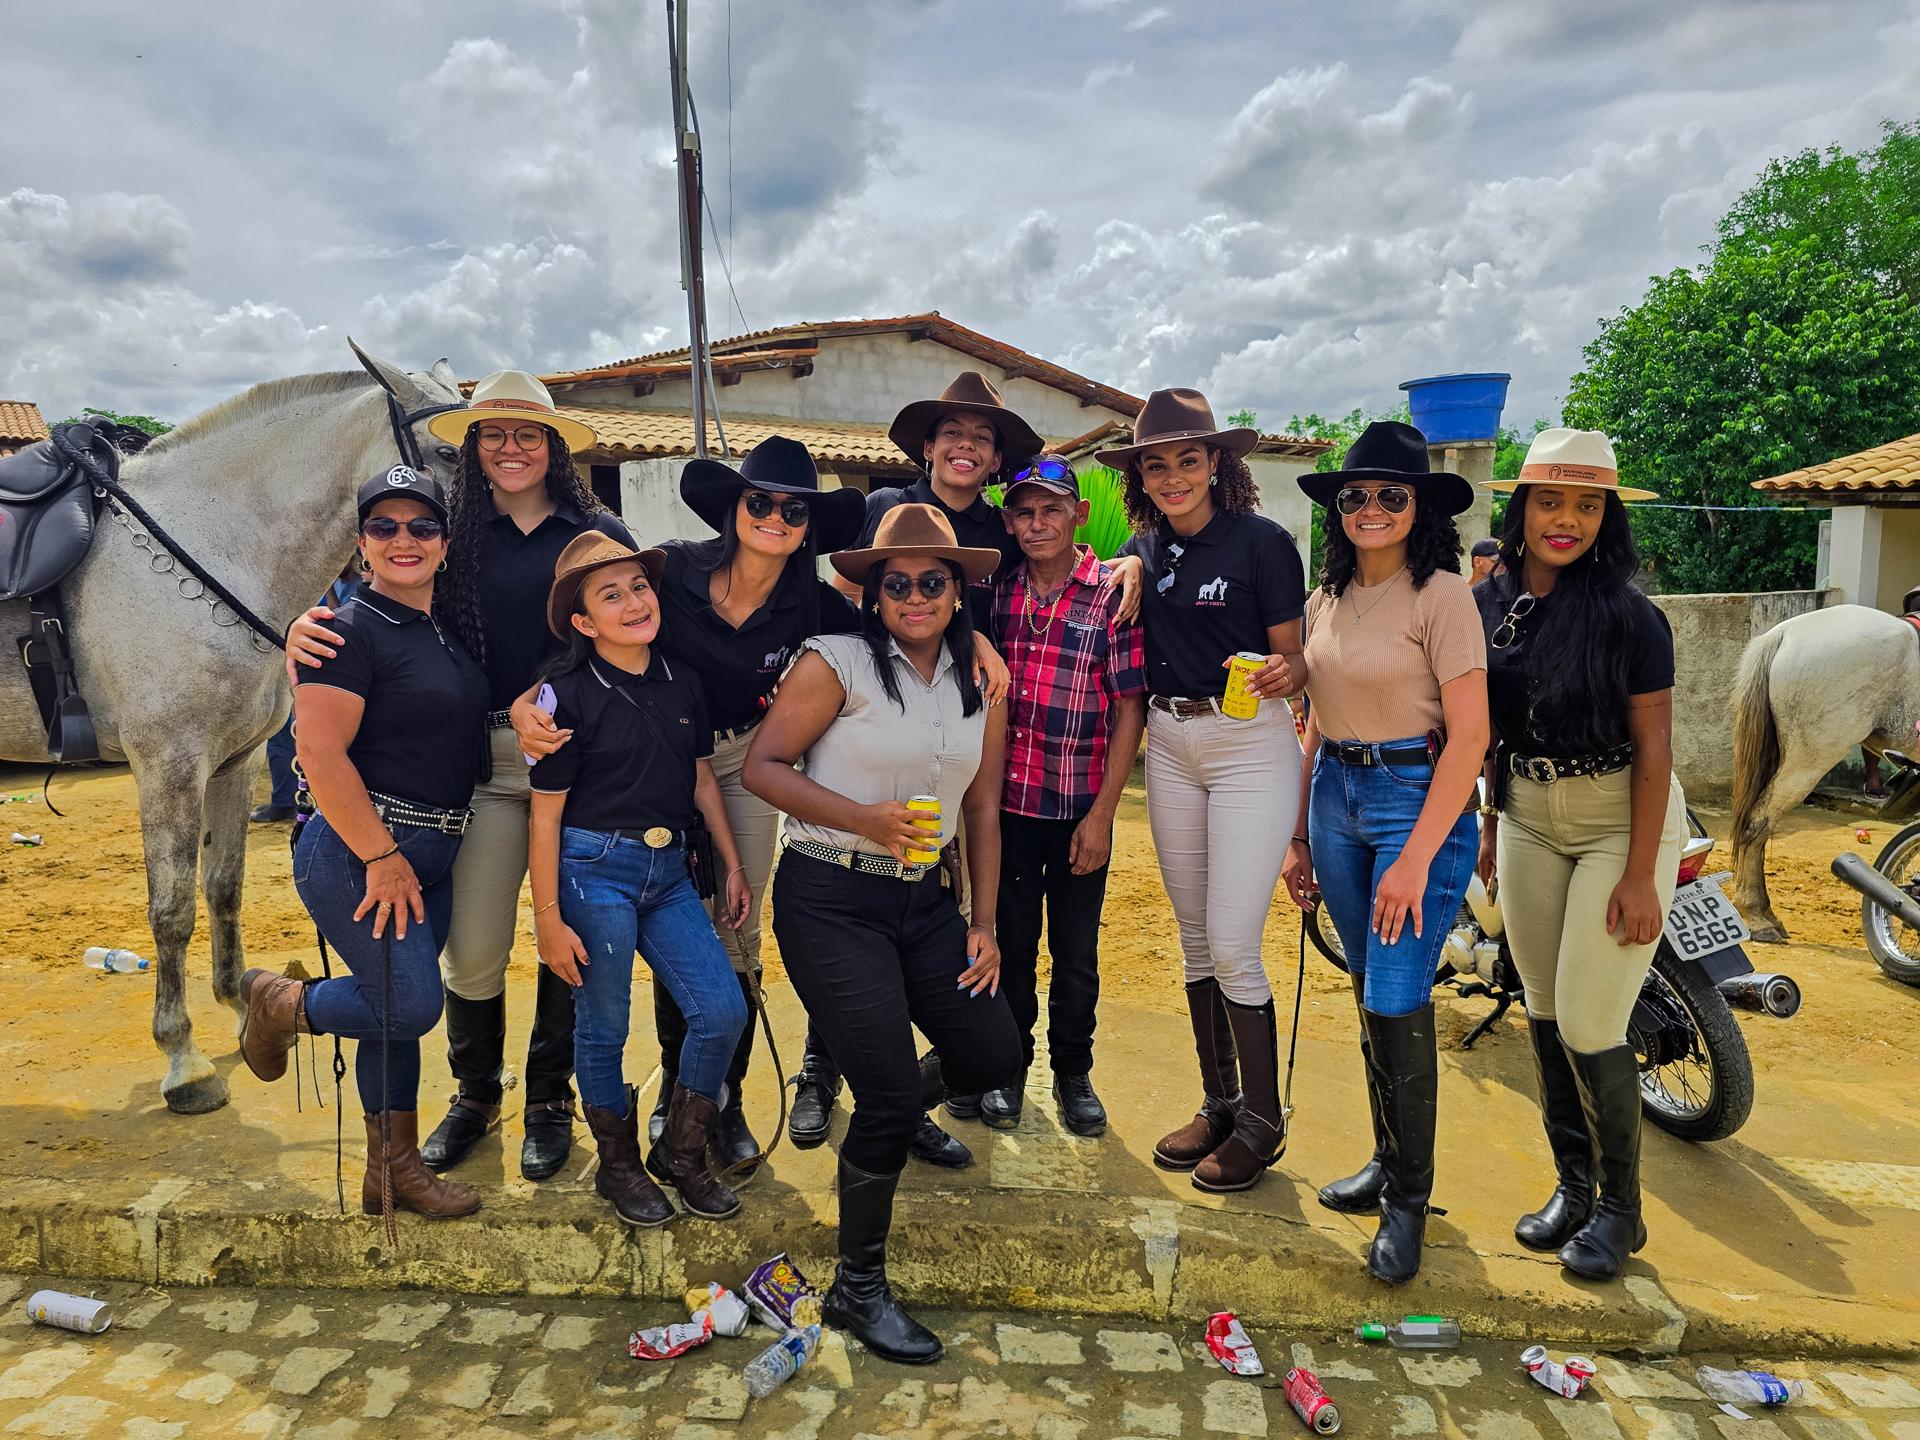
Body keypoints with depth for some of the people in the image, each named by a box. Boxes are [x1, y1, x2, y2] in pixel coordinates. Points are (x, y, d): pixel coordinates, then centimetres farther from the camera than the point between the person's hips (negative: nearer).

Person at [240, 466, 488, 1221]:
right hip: (359, 852, -8)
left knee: (398, 1009, 14)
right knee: (410, 1007, -9)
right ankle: (281, 1003, 19)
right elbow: (320, 754, -19)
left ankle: (393, 1171, 26)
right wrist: (382, 858, -19)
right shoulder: (351, 630, -12)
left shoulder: (448, 630, 11)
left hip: (432, 857, 8)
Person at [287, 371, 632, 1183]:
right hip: (488, 758, 1)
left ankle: (550, 1101, 29)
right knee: (471, 949, 3)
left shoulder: (600, 534, 3)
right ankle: (474, 1094, 29)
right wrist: (307, 627, -15)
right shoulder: (458, 537, 7)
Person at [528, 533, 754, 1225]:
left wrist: (733, 865, 14)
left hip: (669, 870, 5)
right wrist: (547, 918, -9)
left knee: (724, 1009, 0)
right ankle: (619, 1167, 29)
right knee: (603, 1028, 5)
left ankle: (680, 1154, 21)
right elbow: (545, 813, -8)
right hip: (594, 870, -5)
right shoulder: (569, 693, -10)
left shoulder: (682, 682, 5)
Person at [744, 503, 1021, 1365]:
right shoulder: (837, 662, -9)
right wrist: (864, 818, -21)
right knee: (888, 1099, -6)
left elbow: (983, 811, 12)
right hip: (830, 899, -6)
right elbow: (760, 767, -10)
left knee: (997, 1058, 8)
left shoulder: (982, 683, 7)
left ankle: (899, 1113, 42)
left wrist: (984, 922, 9)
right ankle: (856, 1291, 17)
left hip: (925, 901, 6)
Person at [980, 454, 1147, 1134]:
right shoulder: (997, 589, 2)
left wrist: (1102, 813, -10)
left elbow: (1130, 708, -6)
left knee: (1077, 952, 11)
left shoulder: (1112, 595, -7)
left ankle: (1073, 1072, 31)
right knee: (1012, 943, 13)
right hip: (1007, 800, 2)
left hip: (1079, 808, -2)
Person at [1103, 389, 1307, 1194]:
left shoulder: (1262, 542, -10)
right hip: (1169, 746, 6)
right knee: (1195, 941, 13)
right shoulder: (1142, 550, 8)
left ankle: (1262, 1121, 14)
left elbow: (1296, 657, -7)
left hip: (1251, 744, -6)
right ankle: (1218, 1104, 29)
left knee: (1232, 947, -6)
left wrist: (1279, 674, -27)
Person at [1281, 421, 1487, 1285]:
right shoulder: (1325, 601, 9)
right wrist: (1301, 835, 14)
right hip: (1336, 794, 6)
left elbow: (1469, 735, -15)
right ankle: (1388, 1160, 33)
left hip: (1420, 799, -6)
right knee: (1368, 994, 15)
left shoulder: (1441, 595, -11)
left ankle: (1408, 1197, 15)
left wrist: (1415, 860, -19)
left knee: (1397, 1003, -5)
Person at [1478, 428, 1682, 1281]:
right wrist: (1491, 825, 13)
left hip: (1621, 820, -5)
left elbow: (1653, 747, -14)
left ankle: (1620, 1208, 17)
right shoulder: (1489, 604, 1)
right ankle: (1573, 1185, 29)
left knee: (1590, 1025, -5)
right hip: (1528, 820, 5)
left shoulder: (1626, 613, -14)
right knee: (1544, 1015, 11)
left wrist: (1640, 875, -17)